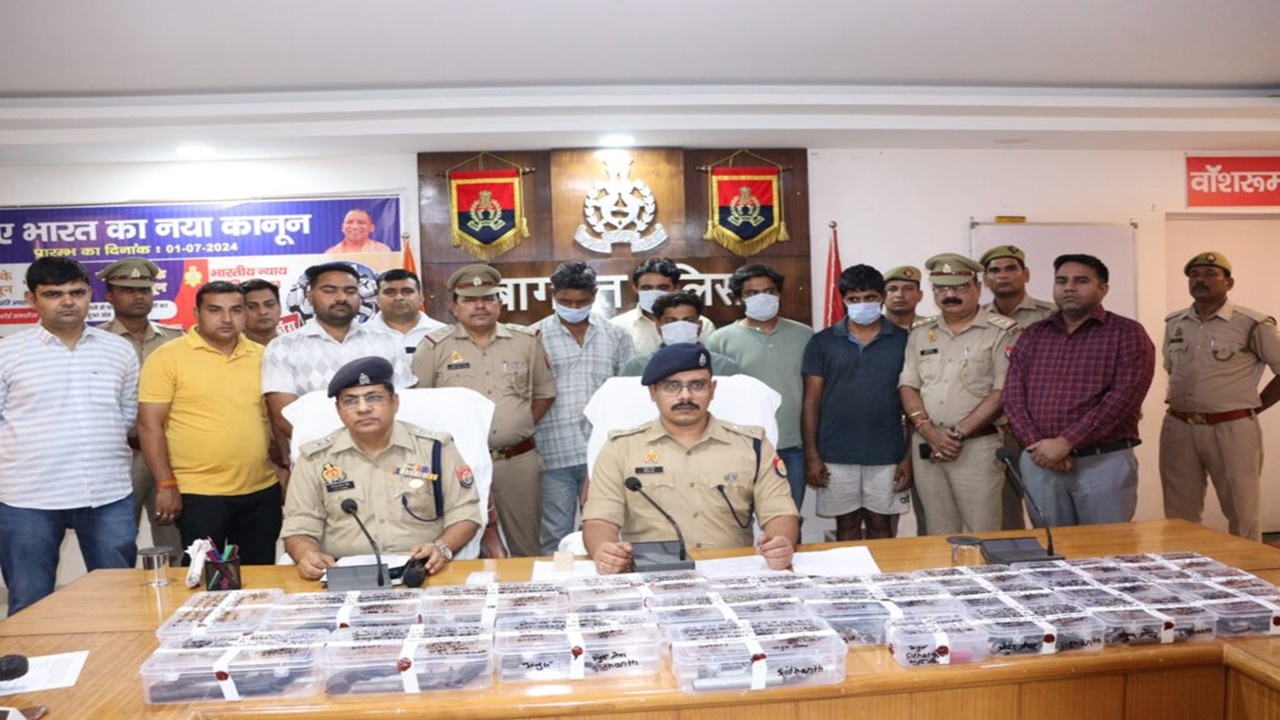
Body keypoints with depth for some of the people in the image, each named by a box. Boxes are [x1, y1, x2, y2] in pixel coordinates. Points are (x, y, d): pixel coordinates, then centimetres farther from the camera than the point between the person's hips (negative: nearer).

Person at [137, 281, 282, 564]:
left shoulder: (262, 356, 7)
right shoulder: (167, 358, -5)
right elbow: (149, 424, -7)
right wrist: (166, 484, -11)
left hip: (262, 492, 4)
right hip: (199, 494, -4)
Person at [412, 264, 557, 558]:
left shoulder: (527, 341, 6)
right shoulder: (434, 347, 0)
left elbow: (545, 392, 14)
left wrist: (521, 427, 4)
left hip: (519, 461, 2)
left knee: (526, 549, 12)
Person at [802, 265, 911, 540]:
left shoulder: (903, 341, 2)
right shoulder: (822, 342, 1)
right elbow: (812, 401, 2)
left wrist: (909, 455, -2)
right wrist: (811, 454, -3)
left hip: (887, 455, 0)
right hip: (836, 456, 0)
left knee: (880, 524, 11)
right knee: (847, 525, 12)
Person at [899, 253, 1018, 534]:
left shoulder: (1002, 332, -4)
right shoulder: (920, 335, 11)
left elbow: (1003, 392, -10)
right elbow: (908, 387, 8)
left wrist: (958, 433, -14)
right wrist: (928, 431, -9)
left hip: (976, 446, -4)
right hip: (926, 446, 4)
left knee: (983, 534, 1)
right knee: (939, 534, 13)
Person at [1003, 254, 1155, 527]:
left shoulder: (1127, 333, 0)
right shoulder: (1032, 335, 12)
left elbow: (1123, 397, -12)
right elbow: (1013, 396, 5)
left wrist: (1065, 442, -17)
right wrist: (1038, 445, -11)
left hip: (1105, 462, -3)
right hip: (1040, 462, 3)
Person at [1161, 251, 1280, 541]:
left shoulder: (1252, 324, -7)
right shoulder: (1174, 323, 9)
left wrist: (1252, 407, -1)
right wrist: (1186, 406, 13)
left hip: (1232, 430, -4)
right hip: (1178, 429, 5)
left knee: (1242, 515, 5)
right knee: (1179, 517, 11)